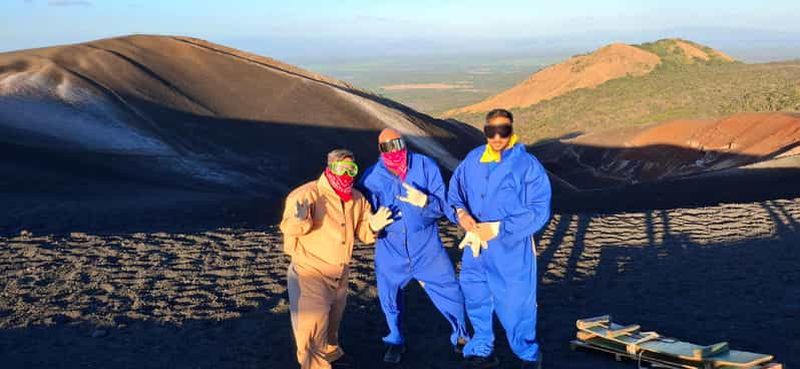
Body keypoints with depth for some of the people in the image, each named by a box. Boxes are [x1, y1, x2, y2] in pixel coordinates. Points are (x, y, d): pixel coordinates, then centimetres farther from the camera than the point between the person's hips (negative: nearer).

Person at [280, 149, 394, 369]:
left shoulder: (357, 199, 2)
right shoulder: (308, 194, -19)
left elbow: (361, 232, 9)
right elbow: (287, 228, -24)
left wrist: (372, 226, -14)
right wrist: (299, 219, -47)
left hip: (340, 273, 7)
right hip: (310, 272, -7)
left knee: (333, 319, 24)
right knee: (313, 324, -9)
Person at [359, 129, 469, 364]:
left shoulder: (426, 166, -9)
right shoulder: (372, 176, -5)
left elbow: (442, 205, -10)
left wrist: (424, 201, -30)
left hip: (426, 246, -1)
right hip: (390, 250, 1)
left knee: (450, 293, 3)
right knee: (390, 299, 15)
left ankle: (460, 336, 29)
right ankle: (395, 341, 40)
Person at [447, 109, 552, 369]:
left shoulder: (528, 165, -13)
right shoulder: (473, 160, 3)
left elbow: (539, 211, -16)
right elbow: (455, 190, 10)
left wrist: (497, 228, -20)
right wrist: (461, 212, -13)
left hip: (512, 251, -5)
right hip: (476, 247, 5)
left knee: (516, 305, 4)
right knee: (475, 300, 18)